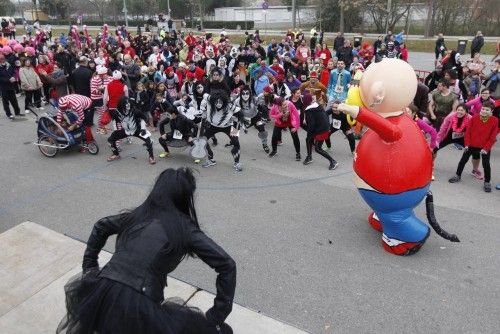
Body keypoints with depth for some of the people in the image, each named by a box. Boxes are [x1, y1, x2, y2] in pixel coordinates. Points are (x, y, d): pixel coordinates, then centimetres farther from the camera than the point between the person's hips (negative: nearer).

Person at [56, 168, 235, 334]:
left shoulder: (136, 214, 14)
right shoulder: (185, 227, 1)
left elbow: (101, 226, 31)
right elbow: (226, 264, -3)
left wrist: (88, 267, 38)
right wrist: (217, 316, 3)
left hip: (101, 294, 5)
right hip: (140, 308, -5)